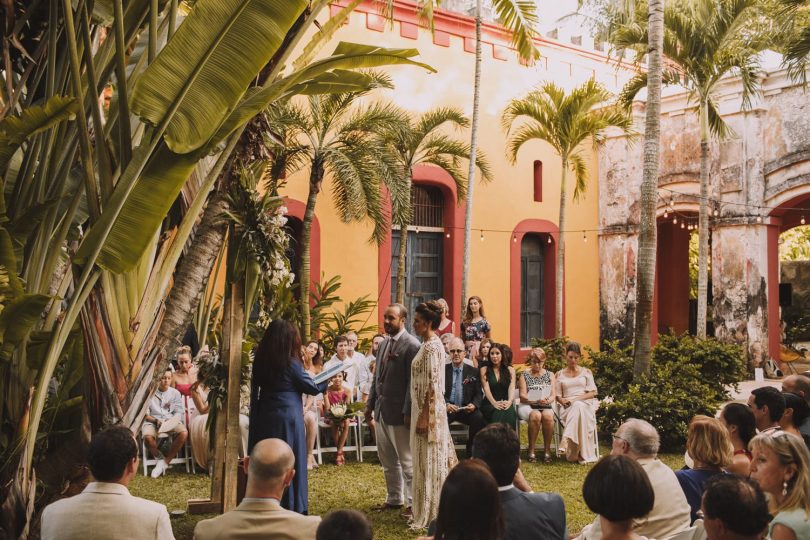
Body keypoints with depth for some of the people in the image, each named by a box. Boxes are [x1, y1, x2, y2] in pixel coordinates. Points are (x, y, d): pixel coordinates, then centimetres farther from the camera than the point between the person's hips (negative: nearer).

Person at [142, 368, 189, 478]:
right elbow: (145, 414, 1)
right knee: (148, 437, -37)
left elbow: (179, 412, 6)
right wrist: (156, 421, -16)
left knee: (184, 433, -30)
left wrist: (171, 421, -15)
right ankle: (159, 458, -6)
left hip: (171, 421, 2)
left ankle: (164, 461, -16)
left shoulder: (175, 393, 10)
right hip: (152, 421, -2)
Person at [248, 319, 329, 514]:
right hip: (288, 416, -5)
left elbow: (255, 393, 8)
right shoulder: (291, 364, -14)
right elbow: (312, 388, -3)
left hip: (265, 418, 5)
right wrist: (326, 380, 13)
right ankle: (290, 507, 13)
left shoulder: (260, 362, 1)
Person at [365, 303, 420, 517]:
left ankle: (412, 502, 13)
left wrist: (408, 412, -18)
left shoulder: (412, 345, -13)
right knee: (387, 460, 16)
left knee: (406, 460, 2)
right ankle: (394, 499, 29)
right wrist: (370, 403, 13)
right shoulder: (384, 343, 12)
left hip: (399, 412, -8)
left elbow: (412, 382, -16)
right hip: (381, 410, 8)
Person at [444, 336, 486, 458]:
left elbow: (478, 394, 6)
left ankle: (471, 451, -8)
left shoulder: (473, 372, 10)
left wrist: (474, 404, -16)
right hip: (447, 408, -1)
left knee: (479, 418, -29)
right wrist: (446, 404, -19)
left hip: (466, 409, 1)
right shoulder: (443, 370, 7)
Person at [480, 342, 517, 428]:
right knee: (498, 414, -36)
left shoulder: (510, 370, 15)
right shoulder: (484, 370, 12)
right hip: (490, 404, -1)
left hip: (505, 404, 1)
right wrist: (494, 403, -22)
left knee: (509, 414, -35)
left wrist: (509, 401, -23)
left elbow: (512, 388, 0)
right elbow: (486, 388, -3)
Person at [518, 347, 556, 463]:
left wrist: (547, 400, -19)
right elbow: (522, 396, -1)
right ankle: (531, 450, -26)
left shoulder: (550, 375, 15)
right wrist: (536, 400, -19)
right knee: (535, 415, -36)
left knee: (547, 415, -35)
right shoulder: (524, 375, 10)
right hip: (528, 406, -1)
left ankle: (547, 450, -24)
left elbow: (553, 395, 5)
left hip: (546, 406, 1)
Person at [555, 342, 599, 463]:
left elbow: (592, 393, 7)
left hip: (586, 404, 0)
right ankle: (584, 453, -47)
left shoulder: (586, 372, 17)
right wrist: (563, 401, -10)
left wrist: (576, 399, -9)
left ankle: (567, 442, -50)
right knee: (578, 408, -39)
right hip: (568, 407, 0)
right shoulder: (560, 374, 20)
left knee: (578, 407, -40)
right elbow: (558, 396, 15)